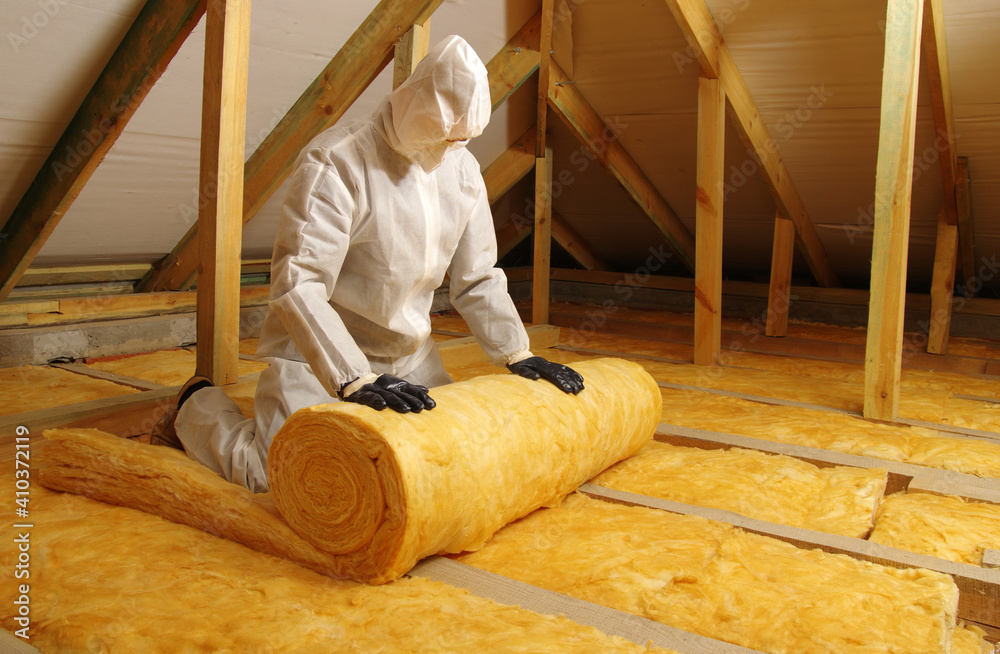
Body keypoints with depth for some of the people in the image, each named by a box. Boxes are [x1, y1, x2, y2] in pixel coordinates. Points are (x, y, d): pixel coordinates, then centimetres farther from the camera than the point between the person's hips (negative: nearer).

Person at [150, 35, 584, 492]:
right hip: (317, 354, -7)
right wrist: (355, 379, -38)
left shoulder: (463, 169, 1)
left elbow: (477, 280, 6)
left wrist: (517, 354, -2)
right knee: (272, 474, -17)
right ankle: (197, 407, 17)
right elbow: (296, 286, -30)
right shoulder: (335, 163, -22)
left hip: (410, 354, 7)